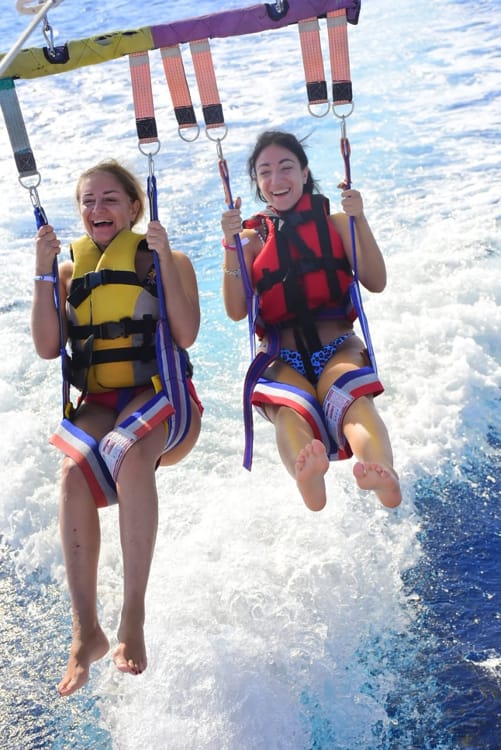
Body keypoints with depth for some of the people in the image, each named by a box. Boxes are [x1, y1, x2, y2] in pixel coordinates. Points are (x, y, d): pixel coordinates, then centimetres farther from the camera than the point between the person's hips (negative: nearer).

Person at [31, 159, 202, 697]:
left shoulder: (169, 261, 7)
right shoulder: (71, 272, 15)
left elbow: (185, 335, -9)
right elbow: (47, 347, 3)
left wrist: (164, 260, -11)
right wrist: (44, 272, -2)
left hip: (161, 394, -2)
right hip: (97, 402, 3)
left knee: (131, 457, -36)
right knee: (74, 472, -30)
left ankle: (133, 617, -32)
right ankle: (85, 631, -27)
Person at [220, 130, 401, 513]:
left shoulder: (334, 223, 16)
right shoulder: (251, 237, 14)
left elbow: (376, 282, 4)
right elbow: (236, 311, 2)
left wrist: (360, 220, -7)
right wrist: (231, 246, -8)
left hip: (338, 348, 1)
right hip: (281, 358, 0)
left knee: (354, 400, -35)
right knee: (289, 409, -36)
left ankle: (384, 475, -63)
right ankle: (307, 479, -66)